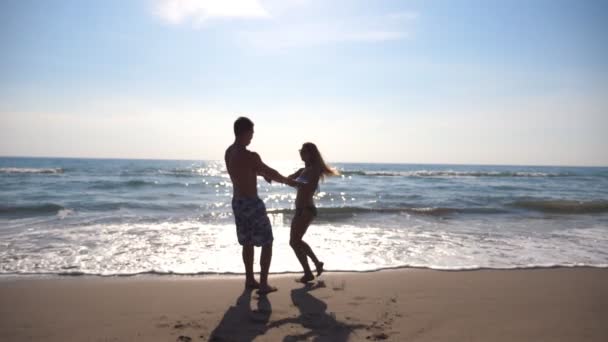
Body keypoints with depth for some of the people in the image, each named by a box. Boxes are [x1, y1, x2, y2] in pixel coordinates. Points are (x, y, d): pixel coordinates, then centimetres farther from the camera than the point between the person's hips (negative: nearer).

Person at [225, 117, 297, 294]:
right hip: (252, 204, -8)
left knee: (247, 242, 21)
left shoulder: (229, 153, 4)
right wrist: (288, 181, 6)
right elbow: (271, 173, -10)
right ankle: (263, 284, 7)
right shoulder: (250, 156, -23)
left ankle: (250, 280, 31)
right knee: (267, 243, 5)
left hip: (237, 202, 8)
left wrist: (262, 174, 31)